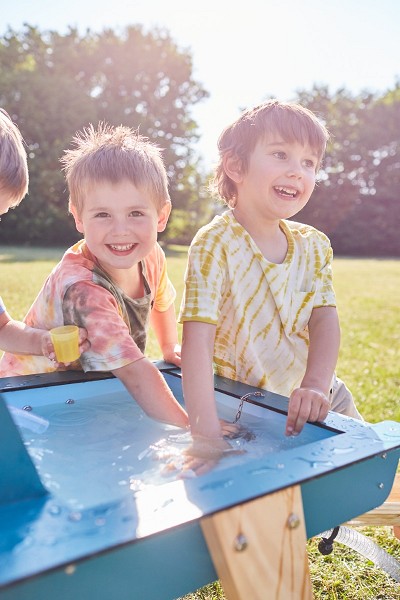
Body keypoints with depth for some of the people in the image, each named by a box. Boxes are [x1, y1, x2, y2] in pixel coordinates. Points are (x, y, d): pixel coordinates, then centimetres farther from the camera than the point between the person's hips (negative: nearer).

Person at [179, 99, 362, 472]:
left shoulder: (314, 246, -1)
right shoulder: (215, 245, -20)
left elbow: (325, 319, -9)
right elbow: (197, 340, -28)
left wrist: (316, 386, -28)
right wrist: (206, 435, -35)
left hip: (315, 402, 5)